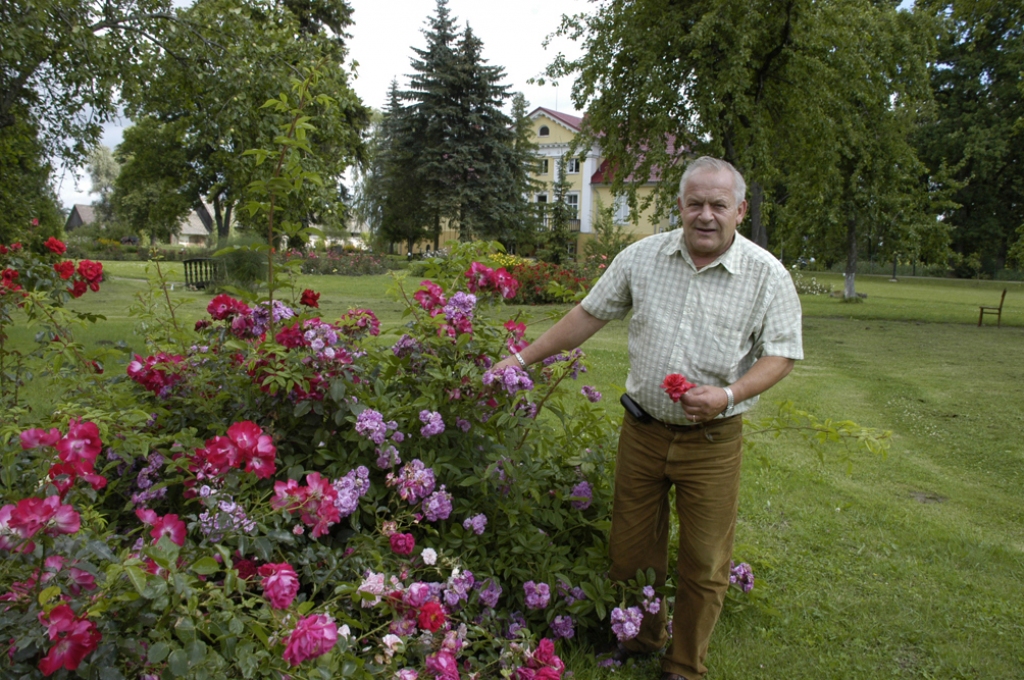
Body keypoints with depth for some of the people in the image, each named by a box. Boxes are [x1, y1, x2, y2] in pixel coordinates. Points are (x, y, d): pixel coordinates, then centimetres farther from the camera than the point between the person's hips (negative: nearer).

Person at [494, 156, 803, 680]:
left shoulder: (767, 276, -7)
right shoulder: (642, 257, -1)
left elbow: (781, 355, -5)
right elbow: (590, 314, 6)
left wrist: (729, 393, -23)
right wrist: (524, 357, 5)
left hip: (711, 440, -2)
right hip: (642, 430, 2)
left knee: (704, 563, 8)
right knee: (630, 547, 14)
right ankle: (641, 637, 41)